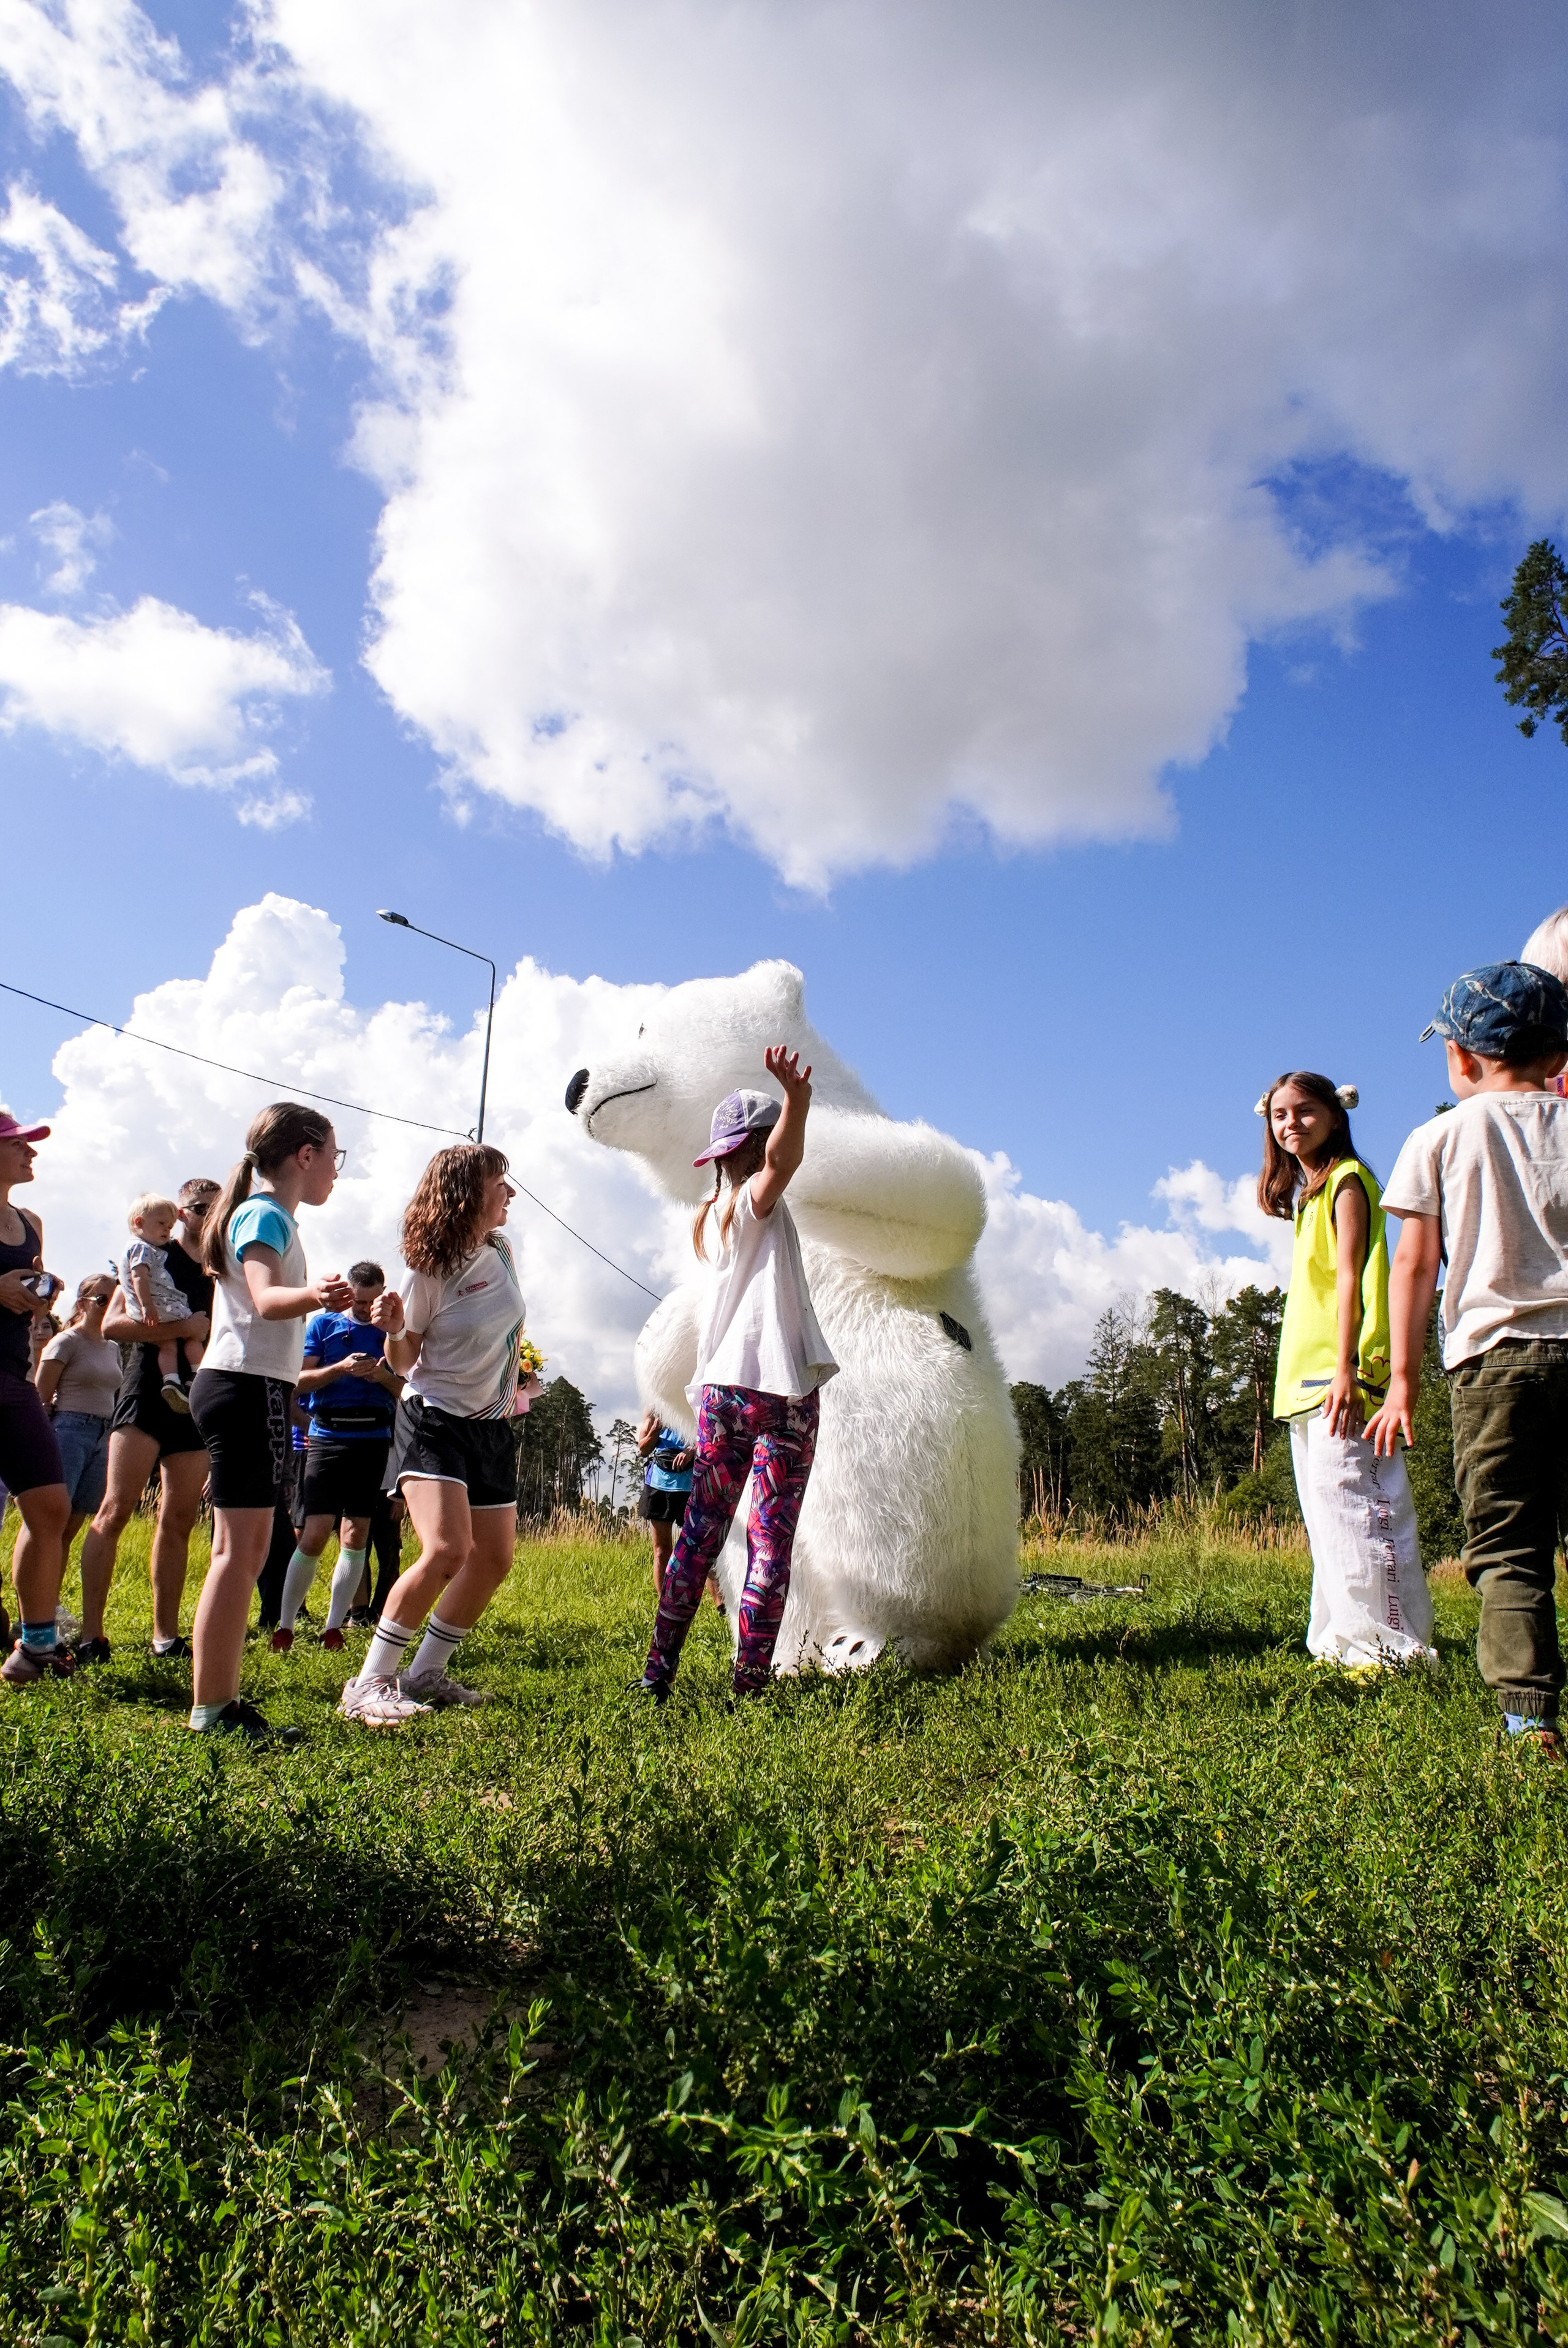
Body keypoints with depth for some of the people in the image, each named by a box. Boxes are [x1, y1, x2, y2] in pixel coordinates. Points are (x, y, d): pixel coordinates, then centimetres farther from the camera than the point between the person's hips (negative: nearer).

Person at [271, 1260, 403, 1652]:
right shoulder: (323, 1324, 8)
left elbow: (408, 1393, 10)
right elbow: (300, 1381, 1)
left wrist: (385, 1376, -9)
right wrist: (341, 1368, -13)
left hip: (373, 1439, 2)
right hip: (328, 1437, -2)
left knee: (356, 1536, 2)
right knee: (315, 1535, -8)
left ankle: (334, 1628, 10)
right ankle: (284, 1626, 5)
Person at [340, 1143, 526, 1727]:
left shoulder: (501, 1252, 2)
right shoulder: (429, 1269, -15)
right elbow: (403, 1362, -8)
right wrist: (393, 1329, -27)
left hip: (491, 1425, 7)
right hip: (434, 1420, -7)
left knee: (495, 1558, 6)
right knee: (447, 1549, -23)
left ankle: (426, 1674, 20)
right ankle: (370, 1683, -11)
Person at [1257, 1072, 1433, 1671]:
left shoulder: (1347, 1179, -3)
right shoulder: (1305, 1193, 21)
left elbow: (1349, 1278, -13)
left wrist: (1345, 1370, -21)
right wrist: (1305, 1376, 15)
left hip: (1341, 1373, -9)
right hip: (1306, 1377, 9)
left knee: (1351, 1503, -12)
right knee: (1325, 1512, 10)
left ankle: (1390, 1640, -7)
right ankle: (1344, 1640, 15)